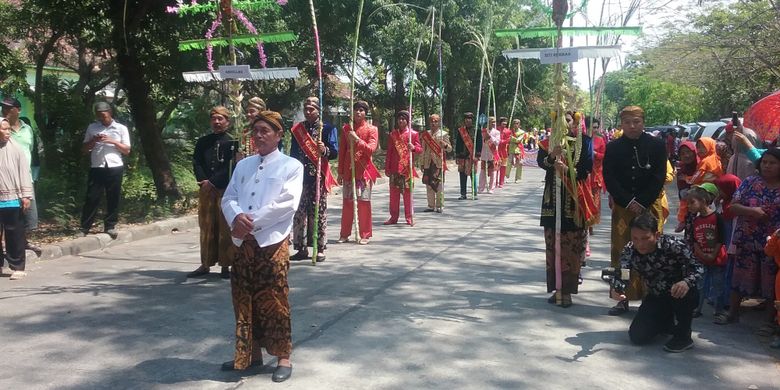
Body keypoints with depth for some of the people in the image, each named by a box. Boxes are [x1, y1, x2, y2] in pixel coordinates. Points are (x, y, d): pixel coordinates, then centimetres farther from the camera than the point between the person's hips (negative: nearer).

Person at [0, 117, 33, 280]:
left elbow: (24, 172, 1)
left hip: (13, 199, -1)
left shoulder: (15, 148, 0)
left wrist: (26, 195, -4)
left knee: (15, 235, 3)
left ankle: (17, 267, 11)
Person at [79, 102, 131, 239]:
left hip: (115, 168, 0)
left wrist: (113, 141, -9)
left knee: (113, 198, 4)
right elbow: (84, 149, 13)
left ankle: (110, 226, 14)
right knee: (92, 198, 0)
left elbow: (127, 150, 4)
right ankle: (84, 227, 5)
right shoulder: (92, 128, 11)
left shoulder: (121, 128, 7)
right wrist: (93, 140, -5)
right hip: (96, 168, 1)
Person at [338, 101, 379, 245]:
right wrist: (340, 172, 6)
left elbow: (371, 149, -11)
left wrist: (357, 139, -22)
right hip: (348, 170, 3)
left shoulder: (372, 129, 0)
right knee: (347, 202, 6)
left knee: (364, 202, -2)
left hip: (364, 170, -3)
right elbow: (341, 151, 8)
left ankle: (365, 234, 6)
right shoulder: (346, 128, 9)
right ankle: (344, 234, 14)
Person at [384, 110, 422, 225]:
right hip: (394, 168, 3)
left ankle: (409, 218, 9)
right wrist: (387, 168, 7)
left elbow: (420, 149, 0)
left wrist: (413, 147, -23)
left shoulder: (413, 134, 2)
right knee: (394, 193, 6)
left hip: (407, 168, -3)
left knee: (407, 193, 1)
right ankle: (393, 217, 14)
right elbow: (389, 152, 11)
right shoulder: (393, 134, 9)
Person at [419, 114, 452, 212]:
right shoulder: (426, 134, 13)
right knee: (429, 185, 6)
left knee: (439, 185, -1)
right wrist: (422, 163, 11)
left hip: (439, 163, -4)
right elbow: (423, 150, 15)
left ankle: (439, 206, 6)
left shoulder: (444, 134, 2)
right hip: (428, 163, 4)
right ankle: (431, 206, 14)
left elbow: (449, 149, -3)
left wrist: (445, 145, -24)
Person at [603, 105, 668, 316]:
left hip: (650, 206, -1)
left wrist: (641, 203, -9)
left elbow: (659, 178, -2)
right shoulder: (613, 148, 5)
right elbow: (609, 179, 1)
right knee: (620, 252, 0)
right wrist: (628, 202, -8)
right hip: (622, 207, 1)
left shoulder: (656, 145, 2)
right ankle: (623, 298, 8)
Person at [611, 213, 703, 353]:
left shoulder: (674, 245, -28)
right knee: (637, 336, -9)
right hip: (656, 298, 4)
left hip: (681, 297, -3)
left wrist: (687, 282, -47)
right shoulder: (629, 251, -19)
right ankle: (670, 322, 22)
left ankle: (684, 336, -13)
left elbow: (697, 268, -24)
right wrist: (614, 291, -52)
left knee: (684, 290, -38)